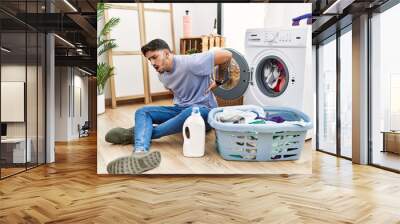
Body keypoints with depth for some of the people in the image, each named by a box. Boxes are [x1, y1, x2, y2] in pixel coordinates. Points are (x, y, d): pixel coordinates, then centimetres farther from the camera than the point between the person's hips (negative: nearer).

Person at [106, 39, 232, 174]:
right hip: (180, 109, 7)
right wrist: (178, 101, 11)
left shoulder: (190, 63, -19)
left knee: (192, 112, -42)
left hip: (203, 109, -7)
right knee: (142, 112, -11)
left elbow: (227, 55, -18)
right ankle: (140, 153, -40)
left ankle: (136, 134, -29)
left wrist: (218, 81, -5)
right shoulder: (162, 76, 6)